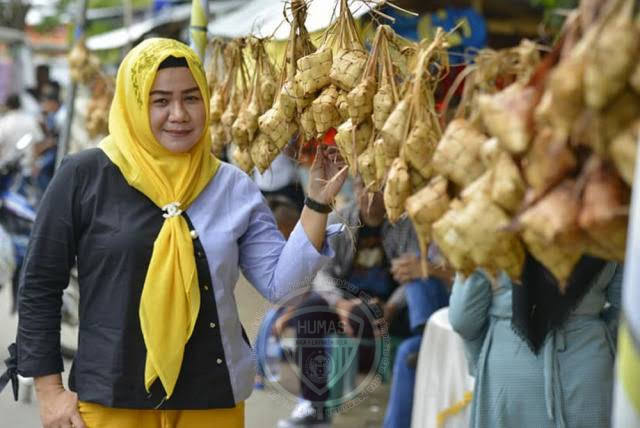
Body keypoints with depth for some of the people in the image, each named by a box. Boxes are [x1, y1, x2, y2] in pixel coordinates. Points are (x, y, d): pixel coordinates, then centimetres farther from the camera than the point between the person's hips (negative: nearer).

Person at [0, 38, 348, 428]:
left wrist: (317, 203, -9)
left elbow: (278, 280, 1)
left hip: (213, 396, 3)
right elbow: (41, 285, -1)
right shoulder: (85, 176, -6)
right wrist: (50, 390, -3)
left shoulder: (234, 187, 2)